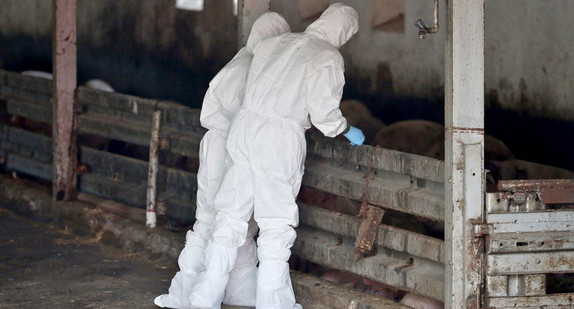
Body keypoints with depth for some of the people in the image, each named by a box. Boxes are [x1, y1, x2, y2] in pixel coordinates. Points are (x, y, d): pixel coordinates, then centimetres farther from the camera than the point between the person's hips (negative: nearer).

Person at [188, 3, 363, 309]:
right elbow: (324, 114, -10)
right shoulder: (328, 57, -6)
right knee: (276, 223, 4)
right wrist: (349, 131, 10)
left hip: (246, 124, 6)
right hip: (280, 138, -6)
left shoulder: (272, 43, 13)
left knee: (231, 215, 12)